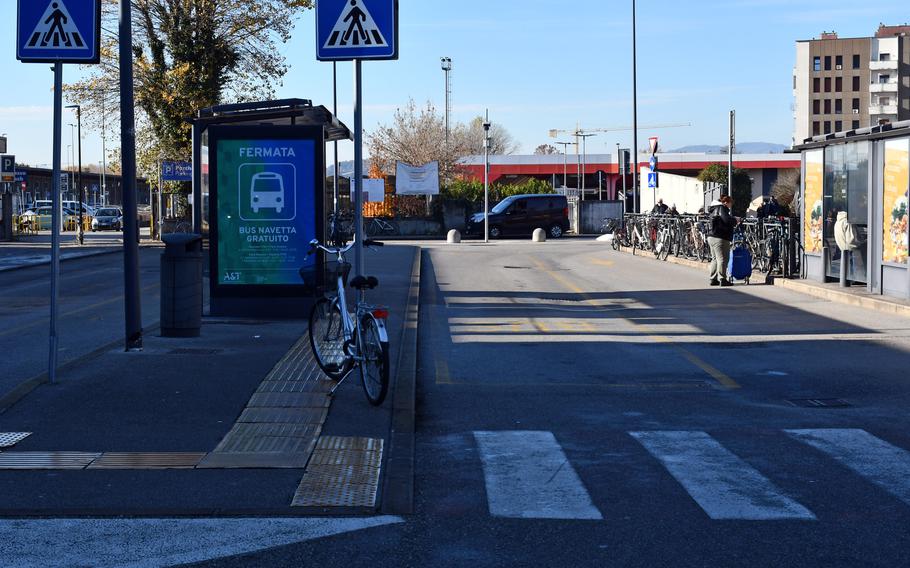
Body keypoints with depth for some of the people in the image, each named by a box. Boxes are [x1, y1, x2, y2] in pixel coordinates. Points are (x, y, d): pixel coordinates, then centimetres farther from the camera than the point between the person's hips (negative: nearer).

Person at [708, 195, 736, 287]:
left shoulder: (714, 209, 21)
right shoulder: (722, 208, -10)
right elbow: (727, 220, -23)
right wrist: (735, 219, -5)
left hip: (711, 237, 10)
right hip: (720, 238, -10)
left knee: (715, 259, 16)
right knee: (722, 259, -8)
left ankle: (713, 279, 19)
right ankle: (722, 280, -10)